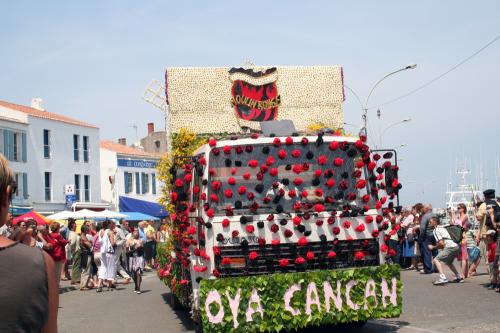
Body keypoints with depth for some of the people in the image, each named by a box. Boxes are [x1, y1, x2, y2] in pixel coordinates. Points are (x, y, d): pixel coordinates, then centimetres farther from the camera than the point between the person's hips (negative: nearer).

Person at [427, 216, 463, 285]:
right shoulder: (442, 227, 24)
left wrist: (433, 247, 2)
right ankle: (459, 277, 35)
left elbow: (441, 243, -13)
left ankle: (443, 278, -29)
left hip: (450, 247, -10)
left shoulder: (436, 230, -4)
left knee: (436, 260, -13)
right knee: (448, 262, 31)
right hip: (456, 247, 10)